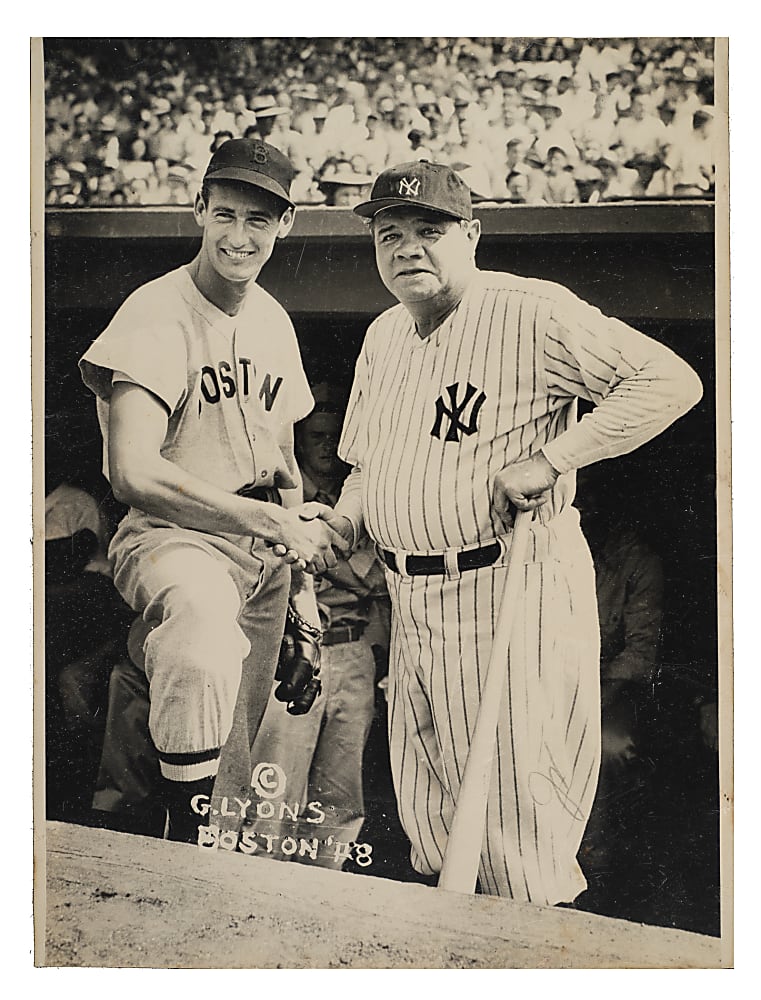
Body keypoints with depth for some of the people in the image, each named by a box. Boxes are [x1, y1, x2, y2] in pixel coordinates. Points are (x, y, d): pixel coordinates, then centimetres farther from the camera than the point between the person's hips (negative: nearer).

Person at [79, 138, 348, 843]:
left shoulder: (274, 321, 12)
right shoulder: (157, 315, -12)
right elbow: (135, 475, -24)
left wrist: (301, 579, 14)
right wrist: (275, 526, -23)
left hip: (263, 547, 7)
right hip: (171, 538, -6)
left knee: (233, 775, 8)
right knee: (203, 621, -40)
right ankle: (184, 858, -26)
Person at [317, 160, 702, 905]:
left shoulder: (532, 313, -12)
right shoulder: (383, 335, 14)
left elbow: (670, 381, -18)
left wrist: (549, 460, -22)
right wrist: (337, 525, 3)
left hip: (511, 591, -7)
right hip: (410, 597, 8)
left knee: (515, 809, 1)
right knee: (427, 814, 17)